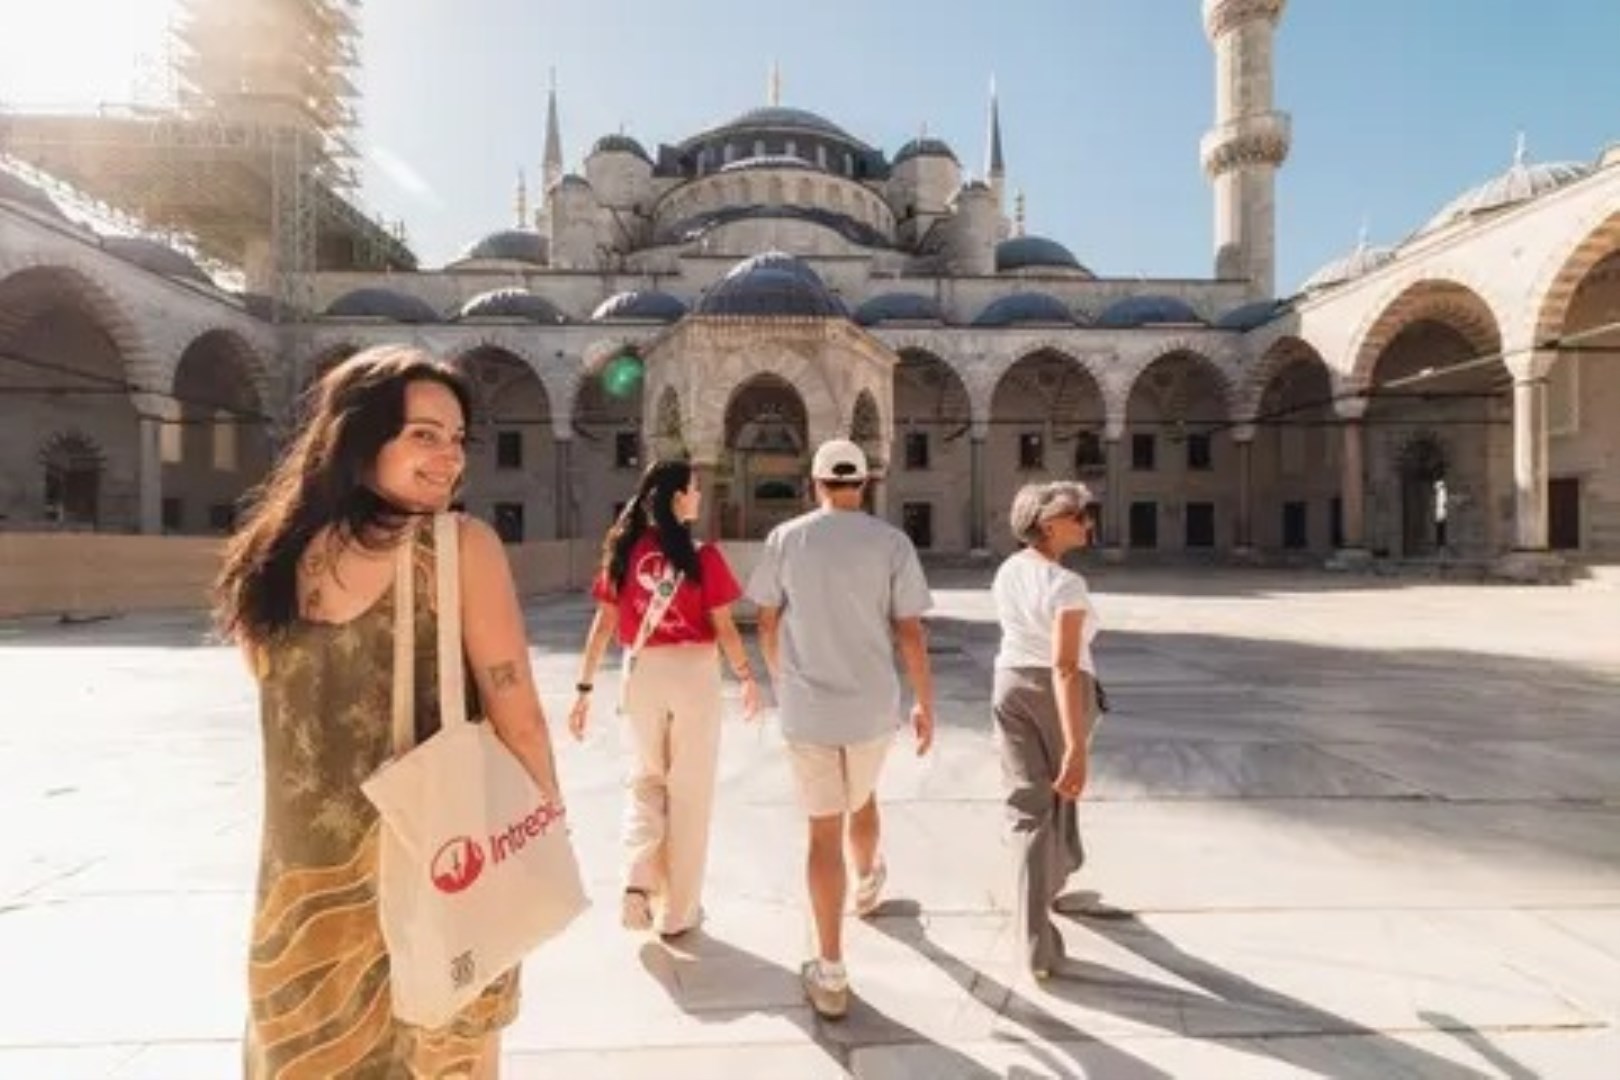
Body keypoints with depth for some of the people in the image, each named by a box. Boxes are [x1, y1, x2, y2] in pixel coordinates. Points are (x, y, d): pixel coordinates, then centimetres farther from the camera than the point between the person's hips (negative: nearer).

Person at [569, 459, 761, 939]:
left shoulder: (622, 550, -1)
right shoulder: (702, 556, -11)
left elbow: (603, 624, -1)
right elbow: (723, 628, -10)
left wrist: (585, 687, 4)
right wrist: (747, 677, 4)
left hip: (642, 673, 3)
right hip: (694, 673, -3)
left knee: (646, 779, 23)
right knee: (689, 791, 11)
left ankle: (638, 882, 8)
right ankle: (678, 912, 23)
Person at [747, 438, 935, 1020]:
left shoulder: (785, 538, -4)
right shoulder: (892, 542, -7)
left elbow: (767, 623, 3)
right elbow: (910, 633, -7)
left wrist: (779, 678, 20)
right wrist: (925, 704, 4)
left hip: (806, 706, -1)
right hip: (873, 705, 1)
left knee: (823, 829, 7)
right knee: (861, 798, 27)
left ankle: (830, 973, 14)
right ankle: (868, 884, 55)